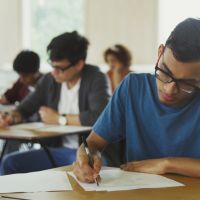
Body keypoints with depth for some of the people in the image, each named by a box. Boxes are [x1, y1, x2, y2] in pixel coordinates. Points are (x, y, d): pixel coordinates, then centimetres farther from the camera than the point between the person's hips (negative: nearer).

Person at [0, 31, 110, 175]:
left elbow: (99, 117, -25)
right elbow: (27, 107, 16)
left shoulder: (95, 79, -10)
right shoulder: (50, 80, 5)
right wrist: (12, 117, -8)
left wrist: (59, 119, -13)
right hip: (58, 149, 6)